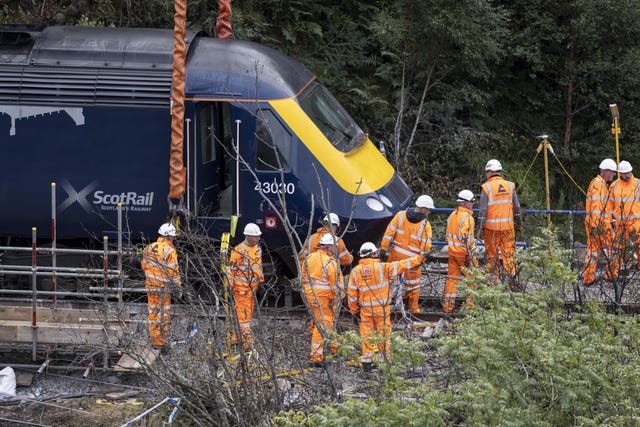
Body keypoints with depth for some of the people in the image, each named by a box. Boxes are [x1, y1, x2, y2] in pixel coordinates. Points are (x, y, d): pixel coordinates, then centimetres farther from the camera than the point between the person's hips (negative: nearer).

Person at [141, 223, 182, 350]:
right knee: (164, 313, 0)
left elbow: (144, 265, 14)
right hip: (163, 287, -7)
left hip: (150, 284, 7)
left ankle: (154, 339, 21)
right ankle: (161, 341, 1)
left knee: (153, 311, 14)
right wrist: (178, 285, -6)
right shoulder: (169, 251, -15)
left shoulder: (149, 248, 7)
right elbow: (173, 270, -15)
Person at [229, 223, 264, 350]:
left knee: (249, 313, 14)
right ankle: (248, 342, -12)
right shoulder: (238, 251, -15)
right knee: (243, 314, -9)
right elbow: (230, 269, -13)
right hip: (241, 287, -9)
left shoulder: (258, 249, 10)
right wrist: (229, 286, -14)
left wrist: (261, 281, 24)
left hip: (253, 287, 9)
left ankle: (236, 338, 26)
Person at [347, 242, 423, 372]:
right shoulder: (383, 268, -10)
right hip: (382, 308, -2)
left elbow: (351, 293, 3)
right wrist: (418, 259, 9)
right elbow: (402, 265, -4)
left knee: (366, 334, 8)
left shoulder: (355, 271, 0)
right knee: (384, 333, 7)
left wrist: (354, 310, 13)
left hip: (366, 309, 2)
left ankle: (366, 361, 7)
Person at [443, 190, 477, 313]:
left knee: (452, 277, 11)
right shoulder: (467, 217, -17)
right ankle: (471, 302, 8)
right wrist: (469, 254, -19)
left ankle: (447, 304, 12)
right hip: (463, 251, -8)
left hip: (452, 251, 8)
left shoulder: (452, 215, 9)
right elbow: (466, 238, -22)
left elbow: (447, 234, 15)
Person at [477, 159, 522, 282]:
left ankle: (494, 280, 6)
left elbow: (483, 210, -8)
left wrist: (480, 228, -5)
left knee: (491, 254, 5)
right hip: (508, 225, 3)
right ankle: (511, 275, -3)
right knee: (509, 252, 6)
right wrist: (519, 223, 18)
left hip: (492, 226, -3)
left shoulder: (486, 187, -6)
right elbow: (516, 207, 9)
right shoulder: (510, 186, 5)